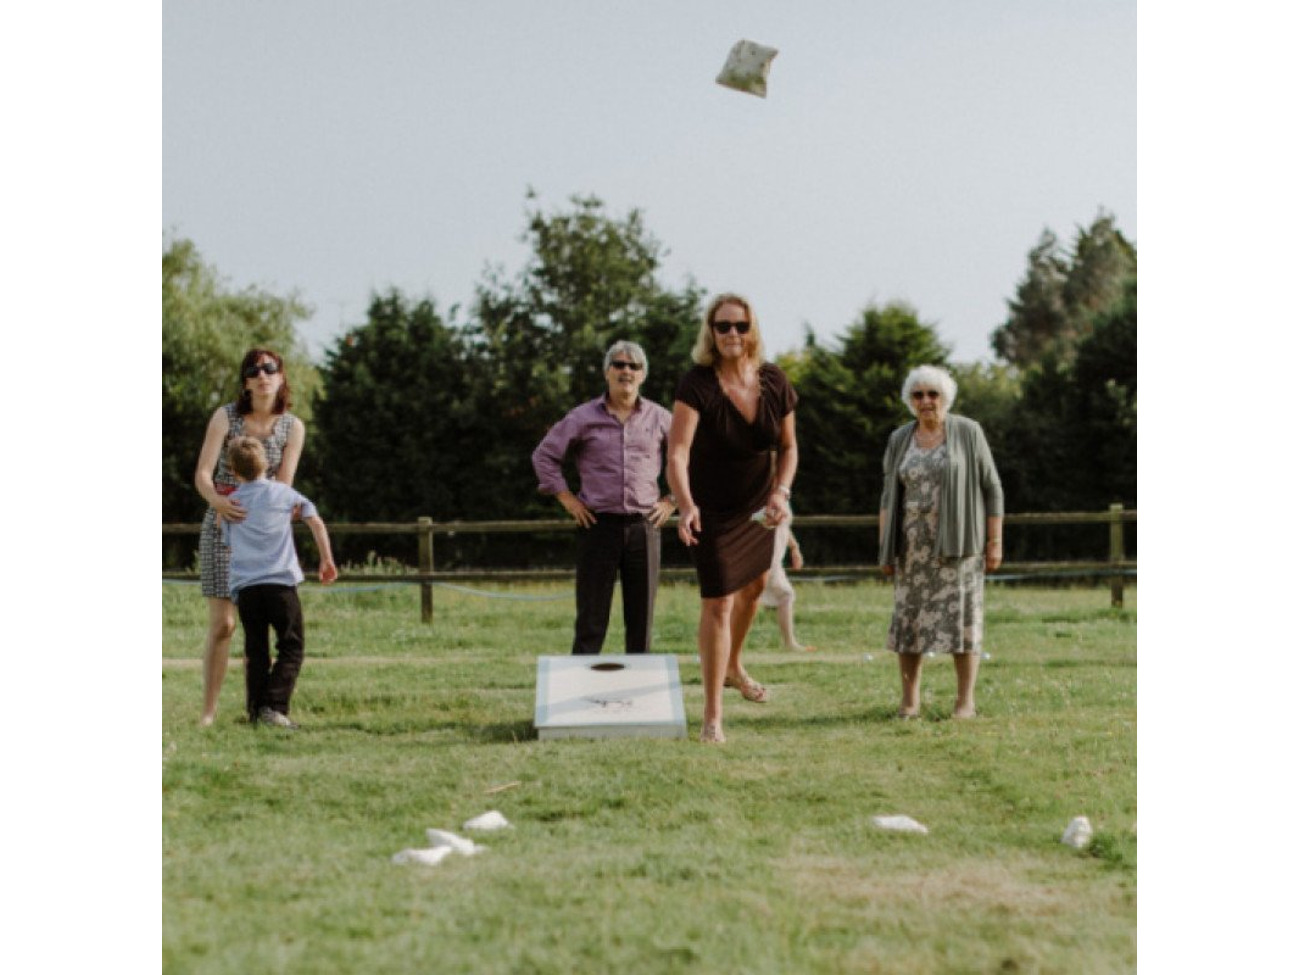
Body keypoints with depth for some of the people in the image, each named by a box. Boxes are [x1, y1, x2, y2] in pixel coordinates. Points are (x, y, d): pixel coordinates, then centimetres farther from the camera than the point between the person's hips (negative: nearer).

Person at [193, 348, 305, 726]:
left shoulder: (292, 427, -2)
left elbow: (283, 485, -6)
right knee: (222, 623, -9)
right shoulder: (225, 416, -7)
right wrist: (218, 502, -32)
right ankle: (208, 712, -6)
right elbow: (202, 474, -13)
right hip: (221, 527, -2)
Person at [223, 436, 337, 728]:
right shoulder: (283, 493, 8)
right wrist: (327, 560, 17)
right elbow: (316, 522, 8)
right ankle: (274, 706, -13)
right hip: (281, 581, -3)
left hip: (244, 586, 3)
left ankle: (256, 710, 5)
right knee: (290, 650, 2)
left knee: (255, 652, 11)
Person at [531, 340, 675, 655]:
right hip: (599, 523, -2)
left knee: (641, 618, 5)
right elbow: (544, 455, 9)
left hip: (644, 524, 2)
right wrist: (567, 498, 2)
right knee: (591, 618, -2)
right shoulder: (583, 417, 3)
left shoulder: (659, 418, 7)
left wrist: (672, 500, 8)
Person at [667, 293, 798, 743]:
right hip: (712, 510, -6)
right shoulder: (697, 385, -25)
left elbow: (788, 447, 4)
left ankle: (733, 667, 52)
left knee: (754, 586, 25)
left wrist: (781, 492, -13)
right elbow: (677, 452, -34)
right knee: (717, 603, -10)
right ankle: (712, 714, -5)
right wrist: (685, 505, -49)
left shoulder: (774, 383, -10)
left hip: (757, 506, 6)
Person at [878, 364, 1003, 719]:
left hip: (957, 541, -3)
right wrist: (885, 549, 3)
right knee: (909, 617, 1)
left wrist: (995, 542, -6)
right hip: (915, 544, 3)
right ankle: (910, 698, 8)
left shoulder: (968, 433, -3)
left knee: (960, 617, -5)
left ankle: (966, 700, 0)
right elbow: (889, 497, 10)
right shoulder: (900, 440, 7)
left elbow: (991, 489, -1)